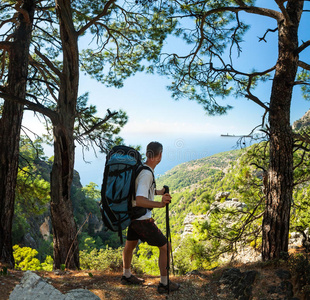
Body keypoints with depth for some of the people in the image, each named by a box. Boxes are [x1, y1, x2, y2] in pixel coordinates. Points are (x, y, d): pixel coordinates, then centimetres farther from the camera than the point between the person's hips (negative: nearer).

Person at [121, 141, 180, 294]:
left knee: (130, 245, 26)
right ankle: (164, 284, 17)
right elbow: (140, 200, -35)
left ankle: (126, 276, 47)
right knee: (165, 247, 5)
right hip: (142, 219, -9)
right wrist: (160, 204, -45)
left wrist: (158, 192, 29)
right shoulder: (146, 173, -26)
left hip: (132, 216, 10)